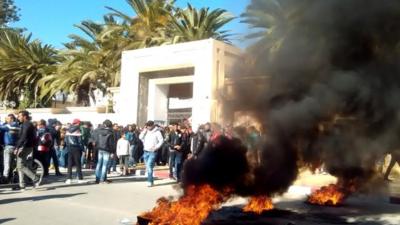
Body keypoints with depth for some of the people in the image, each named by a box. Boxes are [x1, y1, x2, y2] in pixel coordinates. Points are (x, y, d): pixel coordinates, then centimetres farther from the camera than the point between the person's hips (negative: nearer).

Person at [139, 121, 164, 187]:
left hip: (152, 152, -6)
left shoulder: (157, 132, -5)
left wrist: (156, 147, -16)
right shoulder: (146, 131, 11)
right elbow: (140, 137, 5)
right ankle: (151, 180, 20)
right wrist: (144, 130, -1)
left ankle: (150, 181, -13)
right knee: (148, 167, 9)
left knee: (149, 165, -17)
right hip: (146, 151, 6)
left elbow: (161, 140, -8)